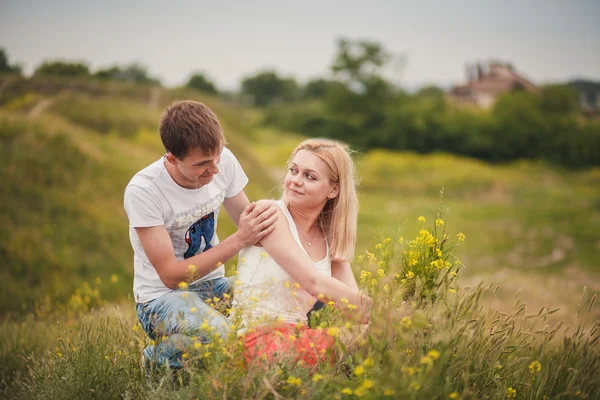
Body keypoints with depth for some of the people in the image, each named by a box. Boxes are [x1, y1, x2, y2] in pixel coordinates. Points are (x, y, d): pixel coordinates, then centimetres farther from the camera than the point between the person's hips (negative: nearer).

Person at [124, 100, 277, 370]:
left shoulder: (222, 161, -9)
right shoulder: (143, 191, -23)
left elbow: (247, 224, 5)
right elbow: (170, 275, -23)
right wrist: (239, 240, -29)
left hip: (212, 284, 6)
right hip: (163, 295, -6)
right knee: (218, 334, -37)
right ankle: (159, 358, -4)